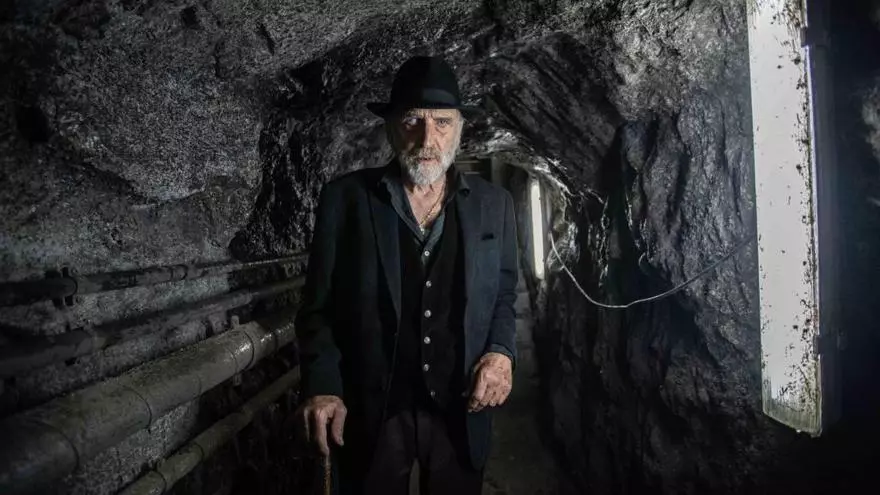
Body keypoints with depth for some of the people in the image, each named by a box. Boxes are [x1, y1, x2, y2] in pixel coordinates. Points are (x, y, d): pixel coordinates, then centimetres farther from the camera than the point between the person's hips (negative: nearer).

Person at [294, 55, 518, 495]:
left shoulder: (494, 203, 1)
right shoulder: (344, 198, -6)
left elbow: (504, 294, 9)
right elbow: (318, 306, -3)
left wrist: (502, 350, -7)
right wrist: (322, 387, -13)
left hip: (460, 410, 2)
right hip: (369, 412, -1)